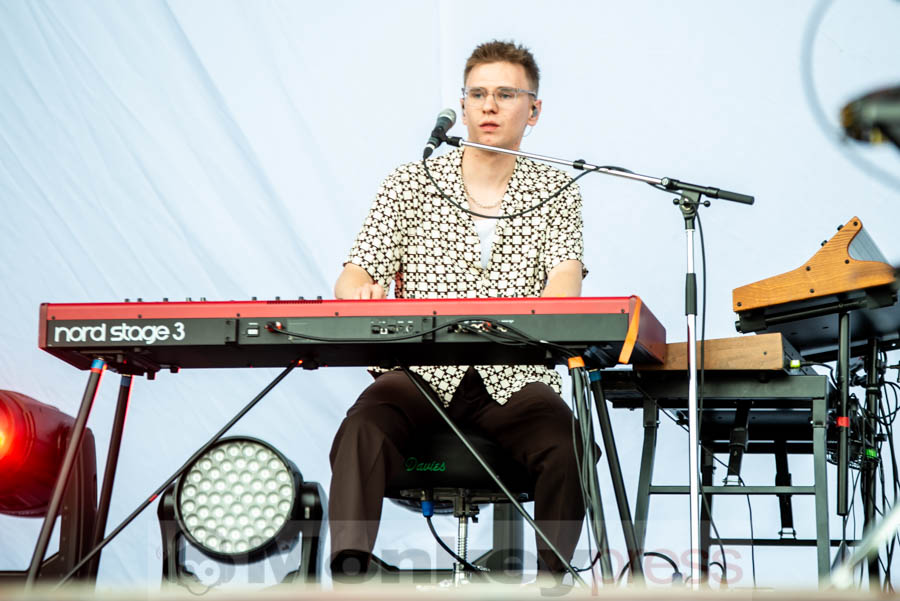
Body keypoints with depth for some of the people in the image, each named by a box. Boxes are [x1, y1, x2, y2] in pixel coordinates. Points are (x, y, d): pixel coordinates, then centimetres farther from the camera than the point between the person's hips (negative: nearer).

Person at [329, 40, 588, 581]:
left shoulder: (556, 192, 9)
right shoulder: (411, 184, 9)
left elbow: (565, 281, -8)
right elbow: (351, 280, 3)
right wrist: (364, 292, -24)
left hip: (512, 378, 0)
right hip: (420, 372, 0)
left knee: (565, 441, -30)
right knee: (367, 424, -32)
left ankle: (553, 577, -15)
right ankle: (350, 568, -36)